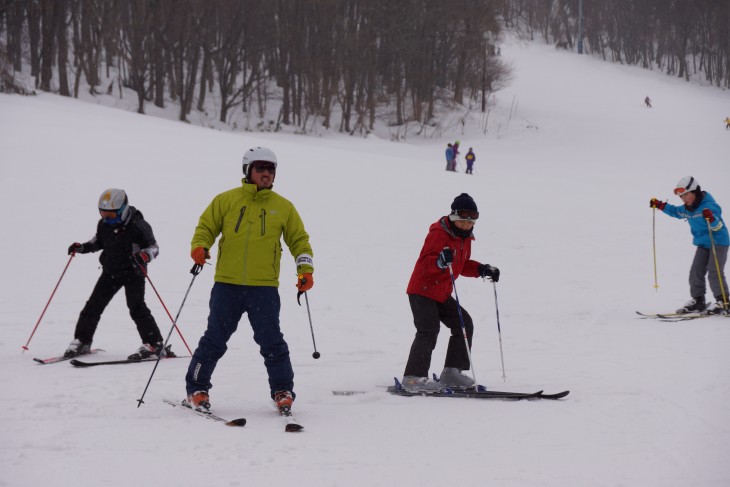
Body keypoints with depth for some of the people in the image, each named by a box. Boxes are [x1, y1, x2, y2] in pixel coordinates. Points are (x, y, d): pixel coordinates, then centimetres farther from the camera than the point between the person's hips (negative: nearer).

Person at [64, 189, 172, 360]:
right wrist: (81, 247, 4)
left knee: (136, 307, -17)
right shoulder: (103, 224, -1)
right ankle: (81, 341, 16)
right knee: (93, 306, 4)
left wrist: (144, 256, -34)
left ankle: (154, 344, -13)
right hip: (110, 271, 6)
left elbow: (154, 247, -13)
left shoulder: (138, 226, -19)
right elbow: (99, 242, 19)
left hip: (133, 272, -6)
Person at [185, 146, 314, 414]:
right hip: (227, 284, 0)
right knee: (214, 339, 4)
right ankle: (196, 388, 17)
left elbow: (299, 240, 15)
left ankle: (283, 391, 9)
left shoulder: (283, 207, 9)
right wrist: (199, 247, -10)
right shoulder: (226, 200, 6)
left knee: (271, 341, -5)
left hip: (264, 287, 0)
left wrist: (305, 269, 2)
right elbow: (206, 227, 10)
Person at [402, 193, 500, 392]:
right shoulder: (439, 234, -17)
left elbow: (464, 265, 22)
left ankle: (451, 372, 10)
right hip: (422, 291, -9)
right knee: (428, 331, -20)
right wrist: (440, 262, -45)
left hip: (442, 294, 9)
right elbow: (425, 262, -25)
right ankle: (413, 377, -20)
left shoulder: (465, 238, 12)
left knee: (464, 325, 5)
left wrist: (482, 269, 7)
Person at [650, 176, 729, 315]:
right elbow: (676, 211, 25)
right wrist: (660, 205, 17)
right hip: (703, 244, 8)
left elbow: (718, 226, -28)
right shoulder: (687, 209, 4)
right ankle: (697, 301, 12)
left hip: (718, 242, -8)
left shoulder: (709, 206, -22)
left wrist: (711, 218, -48)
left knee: (714, 272, -16)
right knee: (695, 272, 3)